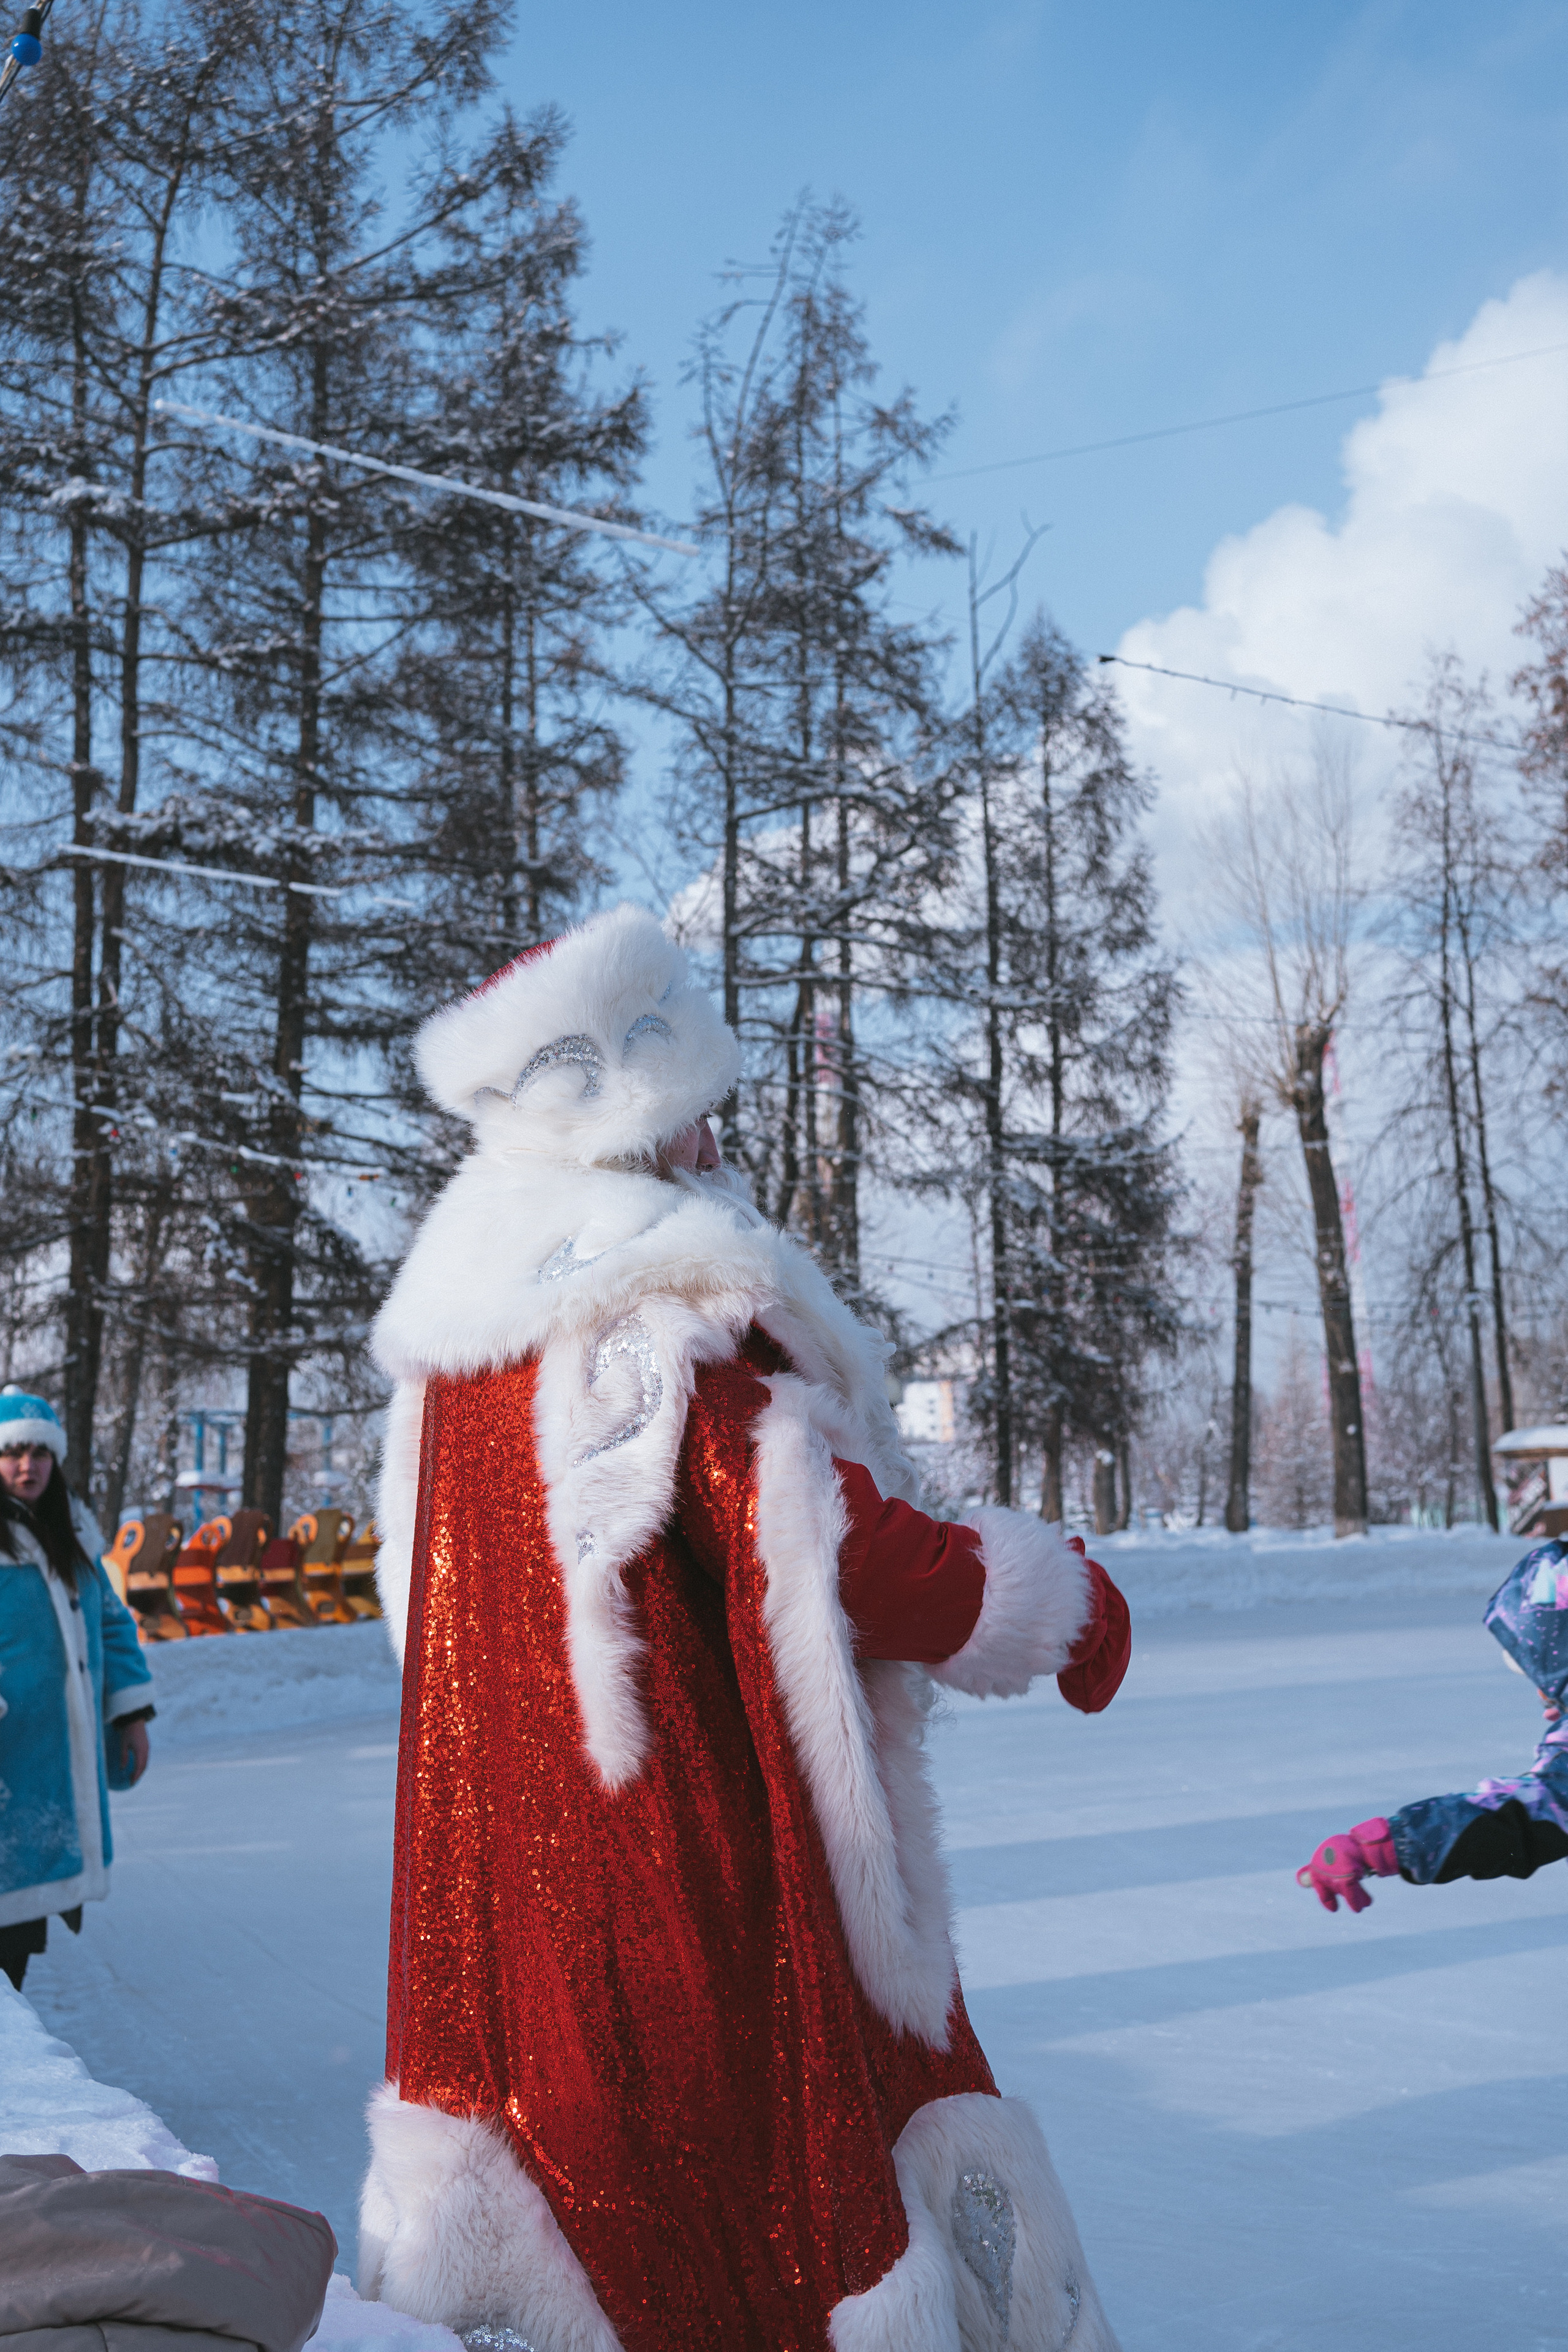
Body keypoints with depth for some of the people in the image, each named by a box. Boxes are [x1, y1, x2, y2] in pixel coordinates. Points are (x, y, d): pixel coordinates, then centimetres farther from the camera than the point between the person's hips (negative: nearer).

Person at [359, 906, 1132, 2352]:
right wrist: (1067, 1609, -4)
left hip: (495, 1878, 8)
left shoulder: (455, 1337, 5)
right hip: (706, 1892, -8)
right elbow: (853, 1556, -20)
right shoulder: (678, 1334, -21)